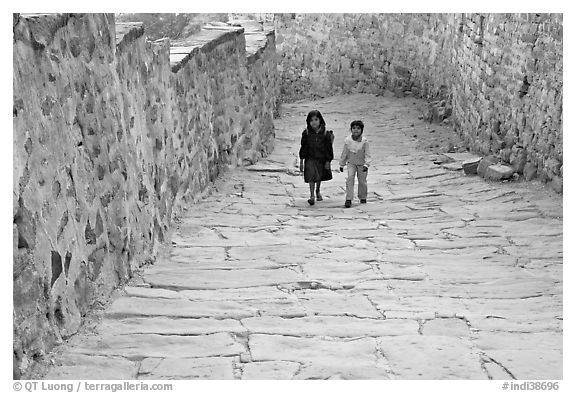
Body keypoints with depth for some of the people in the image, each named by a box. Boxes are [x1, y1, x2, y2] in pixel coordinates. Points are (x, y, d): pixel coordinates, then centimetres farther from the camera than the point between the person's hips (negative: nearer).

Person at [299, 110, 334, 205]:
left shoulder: (325, 133, -10)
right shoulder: (306, 133, -7)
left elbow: (329, 148, -4)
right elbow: (303, 147, -1)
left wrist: (328, 161, -5)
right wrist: (301, 161, -2)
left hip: (321, 159, 1)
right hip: (310, 159, -1)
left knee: (319, 177, 18)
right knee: (311, 176, -14)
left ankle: (318, 191, 43)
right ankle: (312, 196, -12)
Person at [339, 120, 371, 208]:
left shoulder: (364, 141, -14)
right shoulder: (347, 141, -8)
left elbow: (367, 155, -11)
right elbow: (344, 154, 3)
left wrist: (366, 164, -23)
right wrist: (342, 164, 8)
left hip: (362, 164, -1)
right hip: (351, 163, 1)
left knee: (362, 181, 7)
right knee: (350, 178, -16)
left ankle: (363, 197, 31)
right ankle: (349, 199, -13)